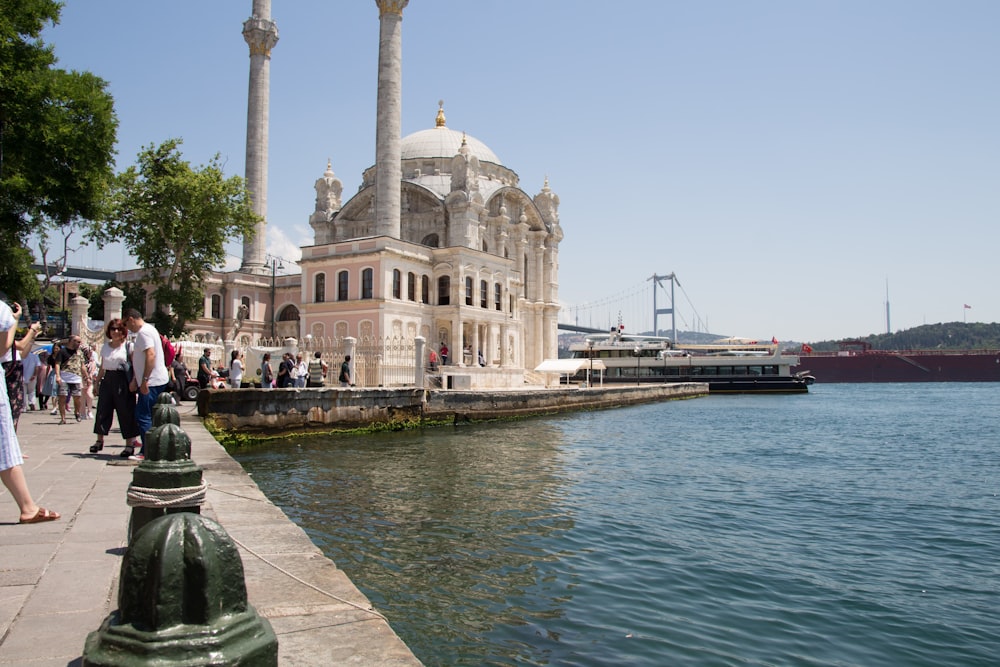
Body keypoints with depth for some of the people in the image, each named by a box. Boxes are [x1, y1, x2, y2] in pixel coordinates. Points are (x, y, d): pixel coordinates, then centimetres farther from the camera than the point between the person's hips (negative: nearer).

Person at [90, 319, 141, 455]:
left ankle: (129, 443, 5)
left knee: (126, 412, -2)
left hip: (123, 381, -5)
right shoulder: (105, 347, 13)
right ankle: (99, 440, 19)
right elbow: (102, 368, 19)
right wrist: (97, 382, 16)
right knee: (103, 410, 6)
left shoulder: (128, 346, -2)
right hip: (107, 380, 5)